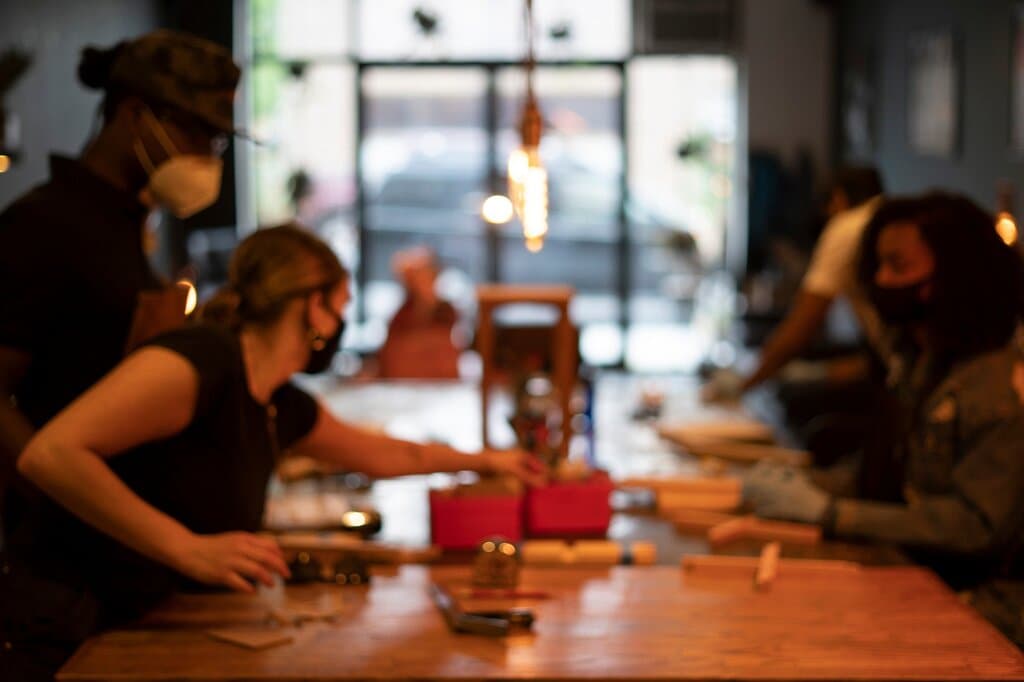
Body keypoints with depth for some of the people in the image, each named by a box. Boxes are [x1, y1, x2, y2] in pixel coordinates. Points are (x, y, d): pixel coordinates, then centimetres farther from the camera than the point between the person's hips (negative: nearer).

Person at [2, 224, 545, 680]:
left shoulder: (284, 409, 10)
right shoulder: (199, 358, -18)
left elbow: (383, 455, 32)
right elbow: (50, 454, -27)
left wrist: (483, 461, 43)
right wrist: (189, 549, -29)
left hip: (131, 627, 8)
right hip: (56, 630, -8)